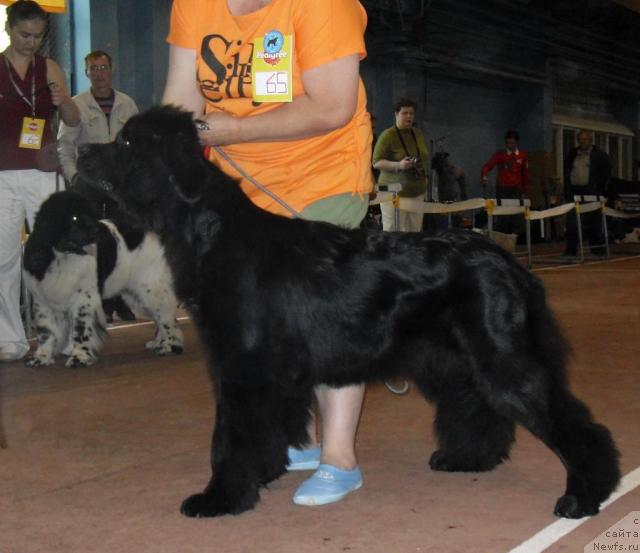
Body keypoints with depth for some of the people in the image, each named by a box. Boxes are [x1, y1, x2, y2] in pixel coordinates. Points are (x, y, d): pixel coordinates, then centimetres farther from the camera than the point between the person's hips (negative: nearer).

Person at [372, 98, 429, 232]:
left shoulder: (418, 133, 12)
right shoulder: (387, 135, -8)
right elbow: (376, 162, -11)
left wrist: (424, 177, 19)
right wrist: (398, 165, -24)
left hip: (417, 191, 6)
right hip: (395, 192, -6)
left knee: (415, 230, 3)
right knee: (394, 231, -9)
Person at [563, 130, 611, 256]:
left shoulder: (600, 155, 4)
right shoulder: (572, 154, 14)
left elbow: (606, 174, 1)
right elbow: (566, 172, 17)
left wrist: (600, 191, -7)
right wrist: (566, 191, 7)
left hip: (591, 193, -3)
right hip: (574, 191, 3)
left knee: (594, 221, 1)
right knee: (572, 221, -3)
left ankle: (597, 247, 9)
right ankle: (571, 248, 0)